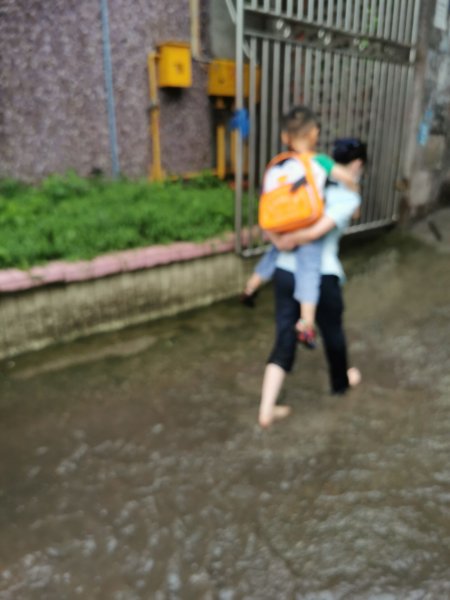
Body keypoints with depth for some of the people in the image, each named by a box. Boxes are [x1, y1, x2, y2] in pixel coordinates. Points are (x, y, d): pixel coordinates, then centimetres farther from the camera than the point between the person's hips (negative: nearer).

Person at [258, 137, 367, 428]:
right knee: (333, 332, 21)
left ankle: (267, 410, 7)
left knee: (285, 339, 9)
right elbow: (318, 230, -23)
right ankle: (341, 382, 48)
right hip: (321, 276, -5)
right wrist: (292, 240, -7)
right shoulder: (349, 197, -9)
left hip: (285, 272, 5)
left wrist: (282, 241, -3)